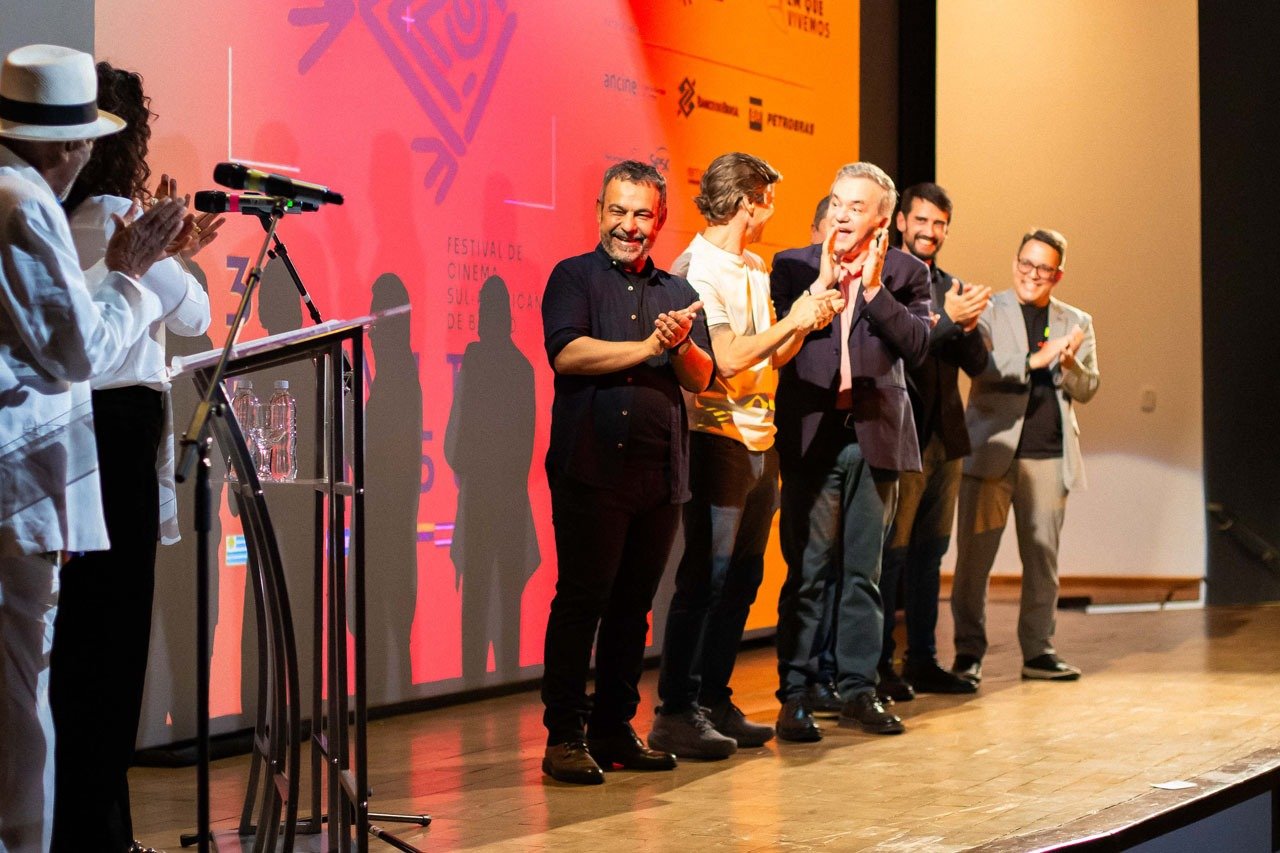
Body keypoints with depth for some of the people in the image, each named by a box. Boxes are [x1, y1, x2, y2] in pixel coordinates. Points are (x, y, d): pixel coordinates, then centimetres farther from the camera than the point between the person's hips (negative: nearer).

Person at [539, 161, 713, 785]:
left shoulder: (677, 292, 18)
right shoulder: (573, 277, 5)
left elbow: (700, 379, 8)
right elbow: (566, 353, -12)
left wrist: (683, 345, -13)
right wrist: (648, 347, -11)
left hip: (659, 475, 5)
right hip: (591, 469, -5)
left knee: (634, 604, 8)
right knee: (581, 599, -6)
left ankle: (615, 728, 16)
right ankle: (564, 737, -2)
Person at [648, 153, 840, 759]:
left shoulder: (755, 270, 17)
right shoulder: (696, 270, -11)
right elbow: (727, 359, -19)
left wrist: (808, 320, 3)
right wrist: (792, 322, -10)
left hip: (760, 441, 9)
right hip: (718, 439, -9)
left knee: (741, 578, 11)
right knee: (705, 579, -7)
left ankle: (715, 703, 18)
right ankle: (676, 713, -2)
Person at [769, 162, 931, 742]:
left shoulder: (905, 273, 7)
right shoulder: (793, 266, 6)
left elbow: (916, 345, -7)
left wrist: (874, 288, -14)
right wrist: (821, 285, -13)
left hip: (875, 434, 1)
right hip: (811, 436, -1)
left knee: (864, 572, 8)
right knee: (807, 572, -2)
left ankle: (858, 689, 16)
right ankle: (795, 695, 3)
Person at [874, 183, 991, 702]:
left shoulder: (953, 289, 15)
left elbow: (977, 363, 10)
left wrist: (967, 324, -10)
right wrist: (949, 319, -24)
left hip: (946, 437, 7)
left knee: (930, 551, 12)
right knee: (891, 551, -5)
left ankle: (923, 660, 19)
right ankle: (878, 666, 0)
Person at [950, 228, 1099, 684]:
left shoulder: (1076, 323, 16)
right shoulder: (988, 311, 5)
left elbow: (1087, 389, 9)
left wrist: (1067, 364, -11)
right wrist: (1035, 359, -19)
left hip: (1049, 456, 3)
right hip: (993, 450, -3)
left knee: (1043, 555, 5)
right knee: (975, 553, -4)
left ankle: (1038, 650, 14)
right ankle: (968, 651, 4)